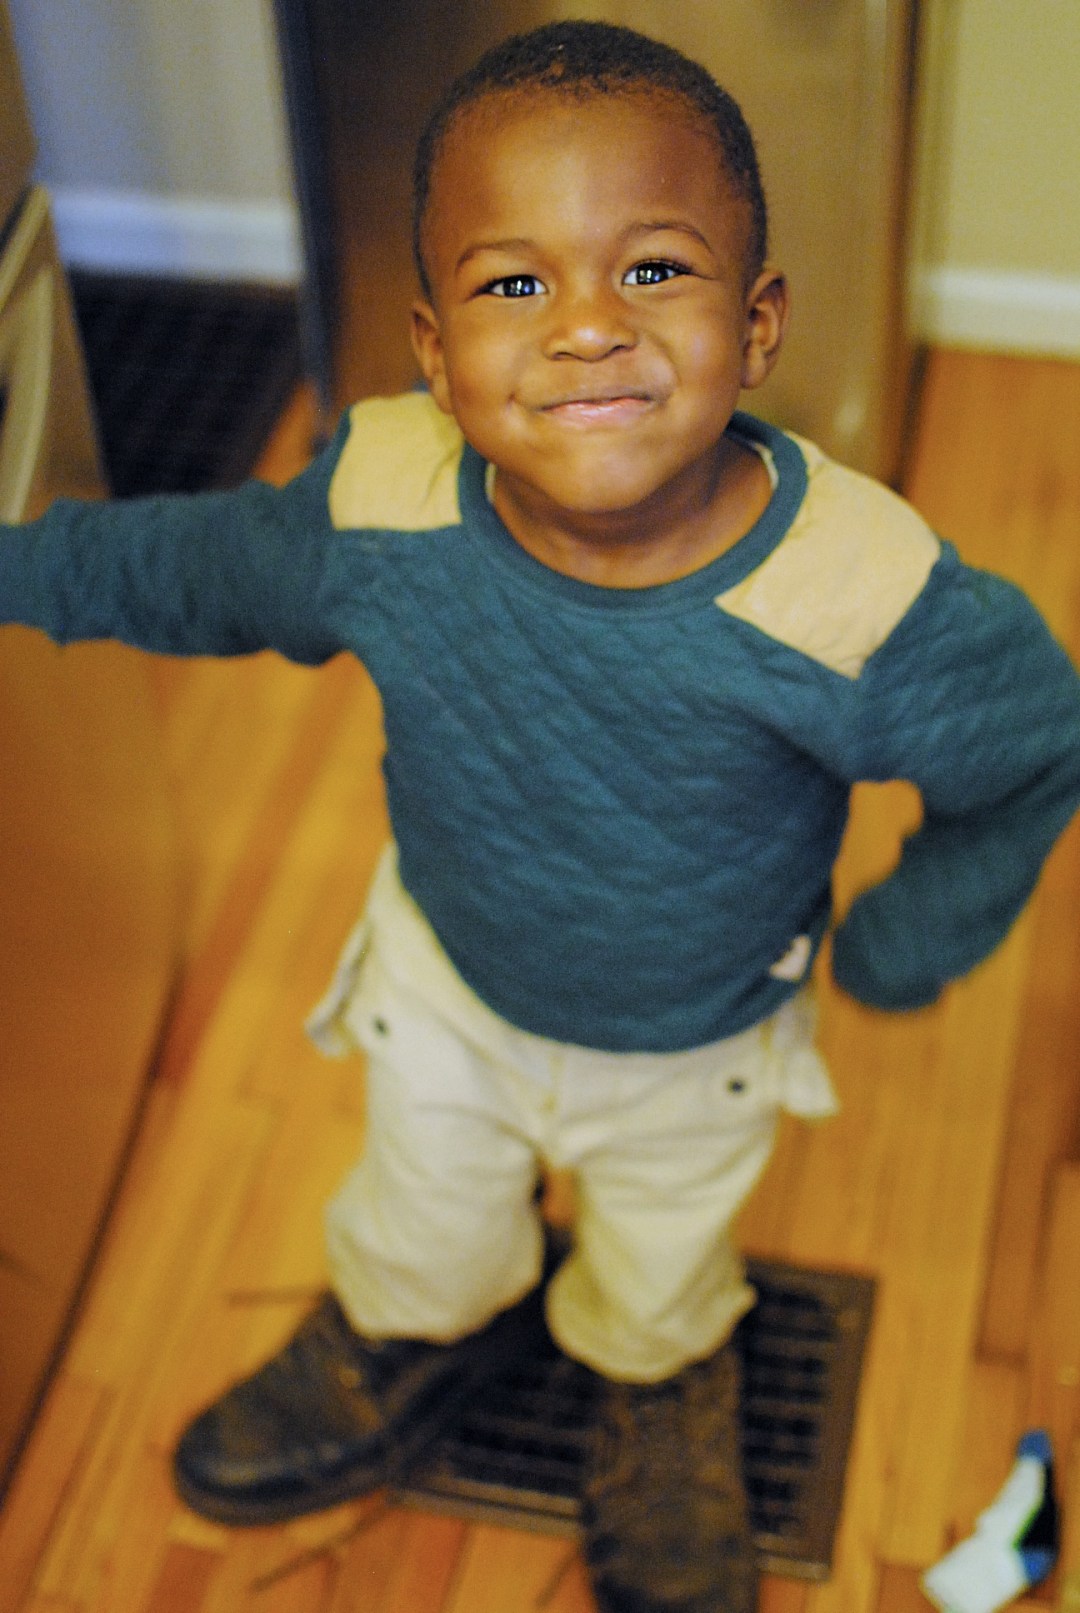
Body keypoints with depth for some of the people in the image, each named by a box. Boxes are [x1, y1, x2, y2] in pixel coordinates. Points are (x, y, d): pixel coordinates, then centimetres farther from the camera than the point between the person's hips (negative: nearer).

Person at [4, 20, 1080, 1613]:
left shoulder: (862, 604, -38)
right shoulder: (381, 516, -31)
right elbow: (201, 562, -7)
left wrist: (908, 942, -8)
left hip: (697, 1044, -1)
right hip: (448, 986, 2)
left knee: (658, 1283, 29)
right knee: (419, 1231, 31)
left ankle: (666, 1384, 67)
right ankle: (403, 1337, 68)